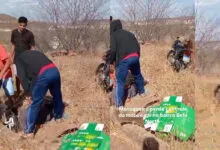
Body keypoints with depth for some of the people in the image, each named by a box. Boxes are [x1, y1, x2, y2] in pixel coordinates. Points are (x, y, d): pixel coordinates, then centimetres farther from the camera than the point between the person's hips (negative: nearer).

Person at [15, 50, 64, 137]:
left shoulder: (19, 60, 20)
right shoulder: (35, 53, 38)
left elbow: (23, 77, 3)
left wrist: (30, 93, 7)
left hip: (43, 75, -6)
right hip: (54, 70, 6)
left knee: (35, 103, 2)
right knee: (57, 95, 29)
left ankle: (29, 130, 8)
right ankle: (58, 117, 50)